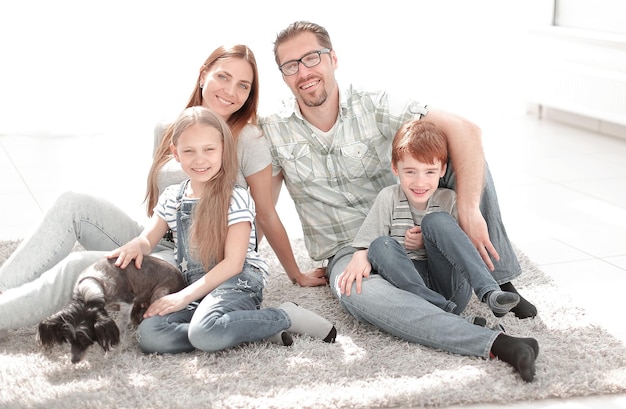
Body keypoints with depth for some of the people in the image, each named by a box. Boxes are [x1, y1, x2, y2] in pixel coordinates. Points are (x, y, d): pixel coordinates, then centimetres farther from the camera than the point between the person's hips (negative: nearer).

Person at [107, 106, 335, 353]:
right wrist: (136, 245, -16)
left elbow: (233, 263, -11)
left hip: (238, 282, -6)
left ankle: (286, 316, -14)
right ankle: (258, 330, -20)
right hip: (195, 290, 6)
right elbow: (148, 239, 11)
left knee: (204, 331, -39)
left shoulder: (236, 199, -5)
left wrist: (184, 296, -17)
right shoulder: (172, 198, 14)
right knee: (149, 335, -25)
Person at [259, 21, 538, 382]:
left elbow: (465, 130, -21)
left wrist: (469, 210, -30)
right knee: (357, 294, -38)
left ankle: (499, 281, -12)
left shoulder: (374, 108, -11)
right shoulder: (273, 132, -5)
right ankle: (496, 344, -44)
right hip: (348, 253, -1)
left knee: (456, 150, -19)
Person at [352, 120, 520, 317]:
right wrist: (360, 261, -26)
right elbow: (364, 246, -3)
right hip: (410, 284, 0)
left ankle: (489, 293, -35)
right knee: (380, 245, -25)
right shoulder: (389, 198, 3)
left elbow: (461, 249, 6)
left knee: (436, 220, -19)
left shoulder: (449, 200, 6)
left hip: (452, 290, 0)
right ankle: (444, 312, -40)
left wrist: (427, 241, -10)